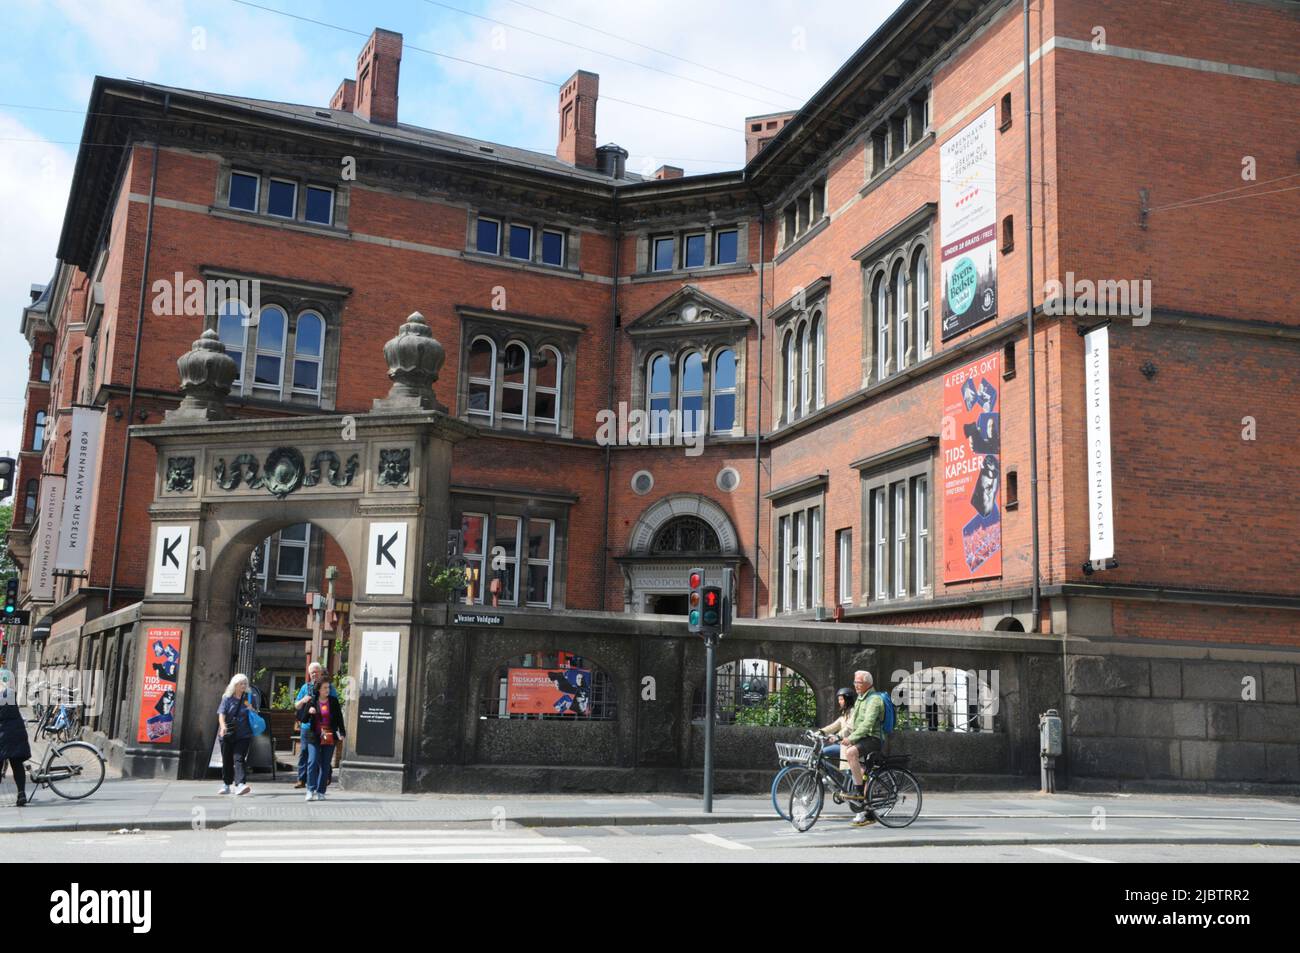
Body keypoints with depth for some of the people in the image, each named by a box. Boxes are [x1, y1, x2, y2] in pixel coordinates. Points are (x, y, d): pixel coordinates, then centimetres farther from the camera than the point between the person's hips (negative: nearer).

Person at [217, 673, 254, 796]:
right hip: (227, 734, 1)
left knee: (238, 759, -14)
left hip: (243, 735, -1)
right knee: (227, 760, 10)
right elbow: (221, 714, -9)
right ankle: (226, 785, 25)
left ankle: (240, 784, -26)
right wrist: (223, 726, -27)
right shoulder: (227, 698, 2)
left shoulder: (248, 698, 6)